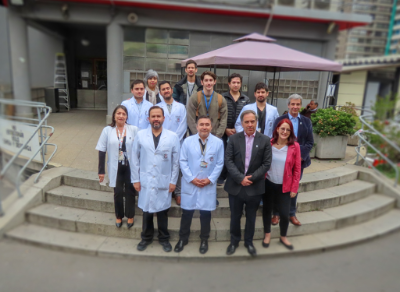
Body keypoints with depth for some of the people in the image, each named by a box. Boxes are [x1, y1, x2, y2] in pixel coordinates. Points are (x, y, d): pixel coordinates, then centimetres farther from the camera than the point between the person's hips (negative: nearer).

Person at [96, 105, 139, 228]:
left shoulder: (134, 129, -7)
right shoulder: (107, 130, -4)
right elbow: (102, 151, -2)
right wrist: (101, 170, -3)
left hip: (130, 166, 0)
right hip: (116, 167, 0)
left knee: (130, 191, 10)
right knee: (118, 192, 6)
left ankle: (130, 215, 29)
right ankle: (119, 216, 29)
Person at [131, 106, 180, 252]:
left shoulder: (173, 136, -3)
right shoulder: (140, 135, -1)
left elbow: (176, 161, 0)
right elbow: (135, 159, 2)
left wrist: (173, 181, -2)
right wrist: (135, 179, 1)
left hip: (164, 182, -1)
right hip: (145, 181, 1)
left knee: (162, 212, 11)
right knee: (146, 211, 12)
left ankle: (164, 238, 31)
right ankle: (146, 237, 34)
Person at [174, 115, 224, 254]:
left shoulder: (218, 142, -2)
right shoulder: (188, 141, -2)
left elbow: (220, 163, -1)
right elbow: (183, 161, -3)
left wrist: (210, 179, -11)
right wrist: (191, 178, -11)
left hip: (209, 184, 0)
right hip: (190, 183, 0)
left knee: (205, 213, 11)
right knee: (187, 212, 10)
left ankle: (204, 240, 32)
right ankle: (183, 238, 31)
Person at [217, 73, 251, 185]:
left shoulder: (246, 99, 9)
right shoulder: (222, 97, 3)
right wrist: (226, 129, -6)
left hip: (240, 134, 1)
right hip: (225, 133, -1)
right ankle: (221, 179, 18)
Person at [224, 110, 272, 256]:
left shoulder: (265, 140, -2)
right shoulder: (233, 138, -2)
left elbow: (266, 164, -5)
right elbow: (228, 161, -7)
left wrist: (251, 178, -14)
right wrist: (240, 178, -16)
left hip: (255, 187, 0)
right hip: (236, 186, 0)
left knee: (251, 217, 16)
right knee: (235, 216, 14)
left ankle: (249, 242, 36)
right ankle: (234, 241, 35)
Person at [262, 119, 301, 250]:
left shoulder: (295, 146, -8)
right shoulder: (268, 143, -7)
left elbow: (297, 169, -4)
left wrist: (294, 188, -4)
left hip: (284, 186, 0)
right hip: (268, 184, 1)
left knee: (285, 214, 4)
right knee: (267, 210, 15)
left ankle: (283, 237, 33)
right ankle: (267, 235, 39)